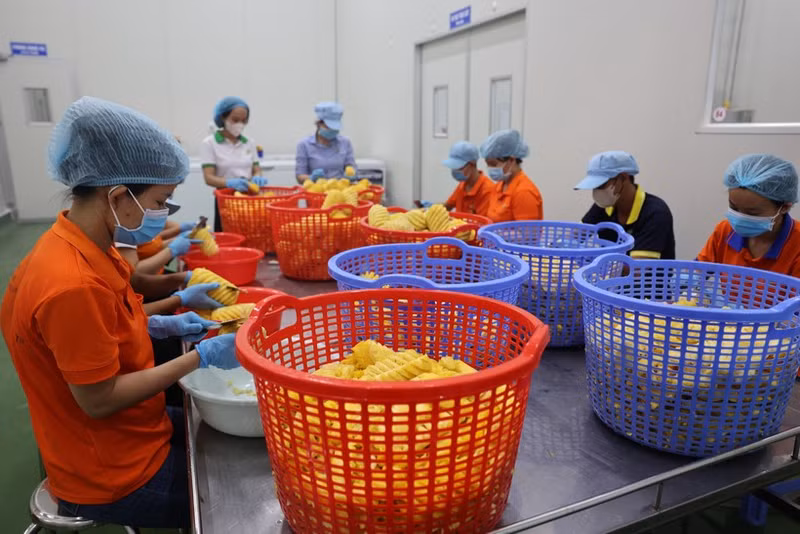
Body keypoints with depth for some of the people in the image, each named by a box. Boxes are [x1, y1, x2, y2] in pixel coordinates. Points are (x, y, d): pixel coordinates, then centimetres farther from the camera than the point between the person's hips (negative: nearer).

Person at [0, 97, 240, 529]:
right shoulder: (74, 284, -32)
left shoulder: (78, 246, -4)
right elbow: (99, 399, -25)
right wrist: (201, 357, -21)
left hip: (126, 437, 8)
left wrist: (162, 325, -1)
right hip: (112, 474, -8)